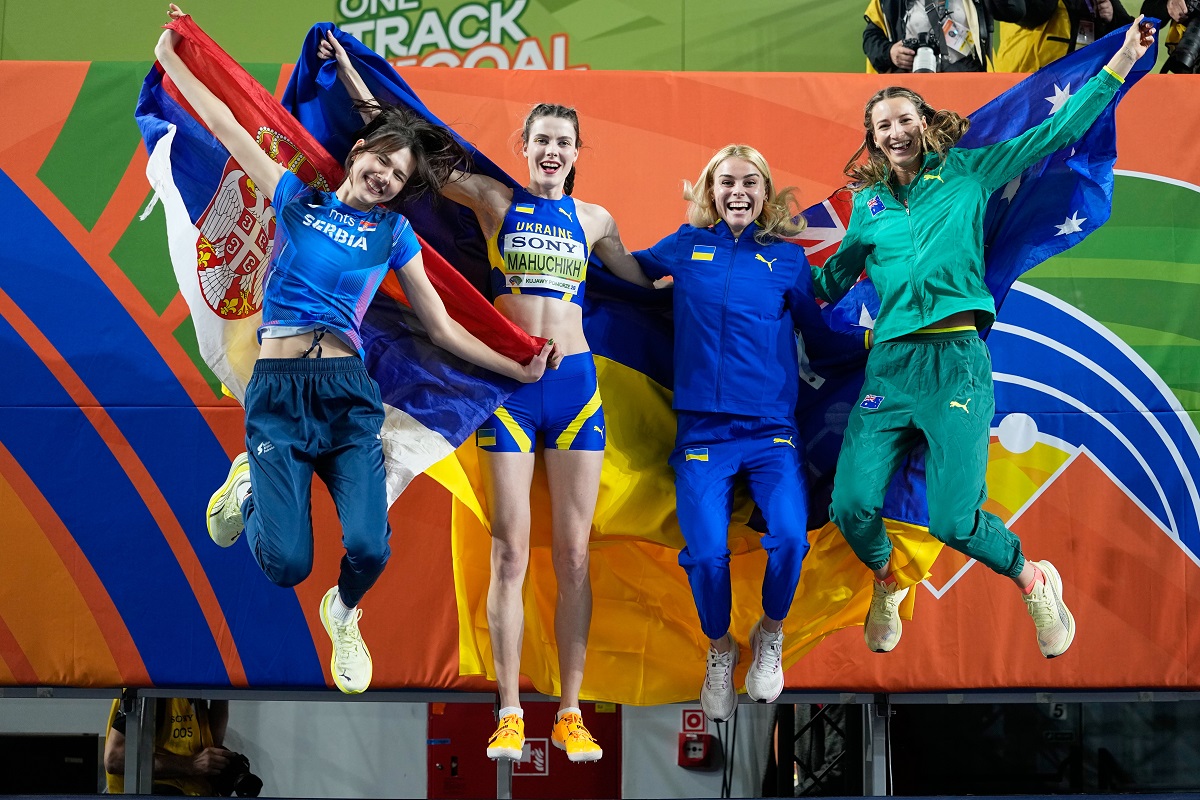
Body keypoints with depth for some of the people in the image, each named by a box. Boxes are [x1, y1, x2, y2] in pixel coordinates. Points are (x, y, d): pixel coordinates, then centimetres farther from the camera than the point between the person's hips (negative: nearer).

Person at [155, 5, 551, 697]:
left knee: (370, 549, -20)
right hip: (278, 390, -1)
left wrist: (516, 369, 10)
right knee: (287, 564, -14)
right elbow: (227, 126, 15)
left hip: (348, 393, 1)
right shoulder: (297, 197, 12)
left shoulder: (392, 232, 13)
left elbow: (443, 328, 15)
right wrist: (172, 58, 16)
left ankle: (344, 615, 19)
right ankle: (251, 487, 23)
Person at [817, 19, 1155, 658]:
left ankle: (1034, 581, 17)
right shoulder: (868, 204, 16)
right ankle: (887, 587, 24)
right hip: (890, 361, 3)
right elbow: (833, 276, 29)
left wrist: (1123, 59, 5)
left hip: (957, 359, -3)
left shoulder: (966, 172, 10)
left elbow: (1056, 132, 8)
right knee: (852, 506, -10)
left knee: (954, 520, -14)